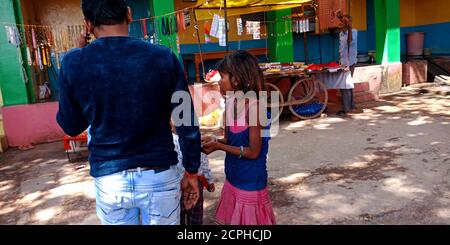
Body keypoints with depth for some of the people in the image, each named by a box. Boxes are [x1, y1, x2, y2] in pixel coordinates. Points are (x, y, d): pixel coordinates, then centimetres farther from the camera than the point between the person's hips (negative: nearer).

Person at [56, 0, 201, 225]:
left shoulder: (73, 63, -8)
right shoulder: (164, 58, -10)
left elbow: (71, 127, 5)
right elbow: (188, 126, -7)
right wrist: (191, 173, 7)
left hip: (108, 180, 1)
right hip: (160, 176, -1)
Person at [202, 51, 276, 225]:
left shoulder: (254, 107, -23)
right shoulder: (231, 103, 1)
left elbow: (253, 152, -20)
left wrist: (218, 146, -19)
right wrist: (215, 141, -8)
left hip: (250, 183, -8)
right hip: (232, 179, 8)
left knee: (249, 221, 10)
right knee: (230, 220, 22)